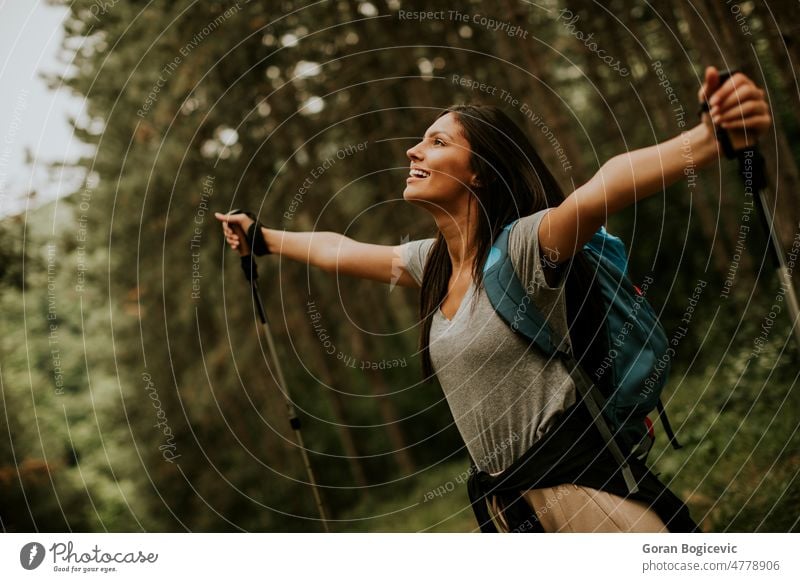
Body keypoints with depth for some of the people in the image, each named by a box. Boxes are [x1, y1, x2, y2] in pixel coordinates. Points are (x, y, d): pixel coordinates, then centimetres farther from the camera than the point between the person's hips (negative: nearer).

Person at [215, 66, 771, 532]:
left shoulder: (523, 246, -16)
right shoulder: (429, 262, 8)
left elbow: (600, 190, -35)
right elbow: (336, 250, 24)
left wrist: (712, 137, -51)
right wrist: (262, 236, 38)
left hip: (588, 489, -8)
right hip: (509, 505, 8)